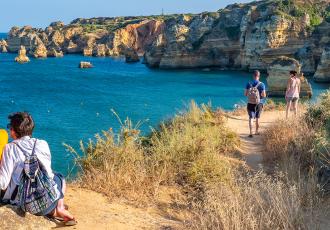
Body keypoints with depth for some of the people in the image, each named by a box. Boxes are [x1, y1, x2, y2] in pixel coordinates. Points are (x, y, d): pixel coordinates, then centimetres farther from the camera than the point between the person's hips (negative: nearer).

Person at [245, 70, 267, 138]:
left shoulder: (249, 84, -5)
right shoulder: (262, 84, -9)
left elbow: (245, 94, -3)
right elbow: (264, 95, -12)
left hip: (250, 103, 0)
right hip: (259, 104, 0)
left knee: (250, 118, 4)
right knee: (257, 118, 17)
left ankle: (251, 133, -8)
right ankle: (257, 131, 31)